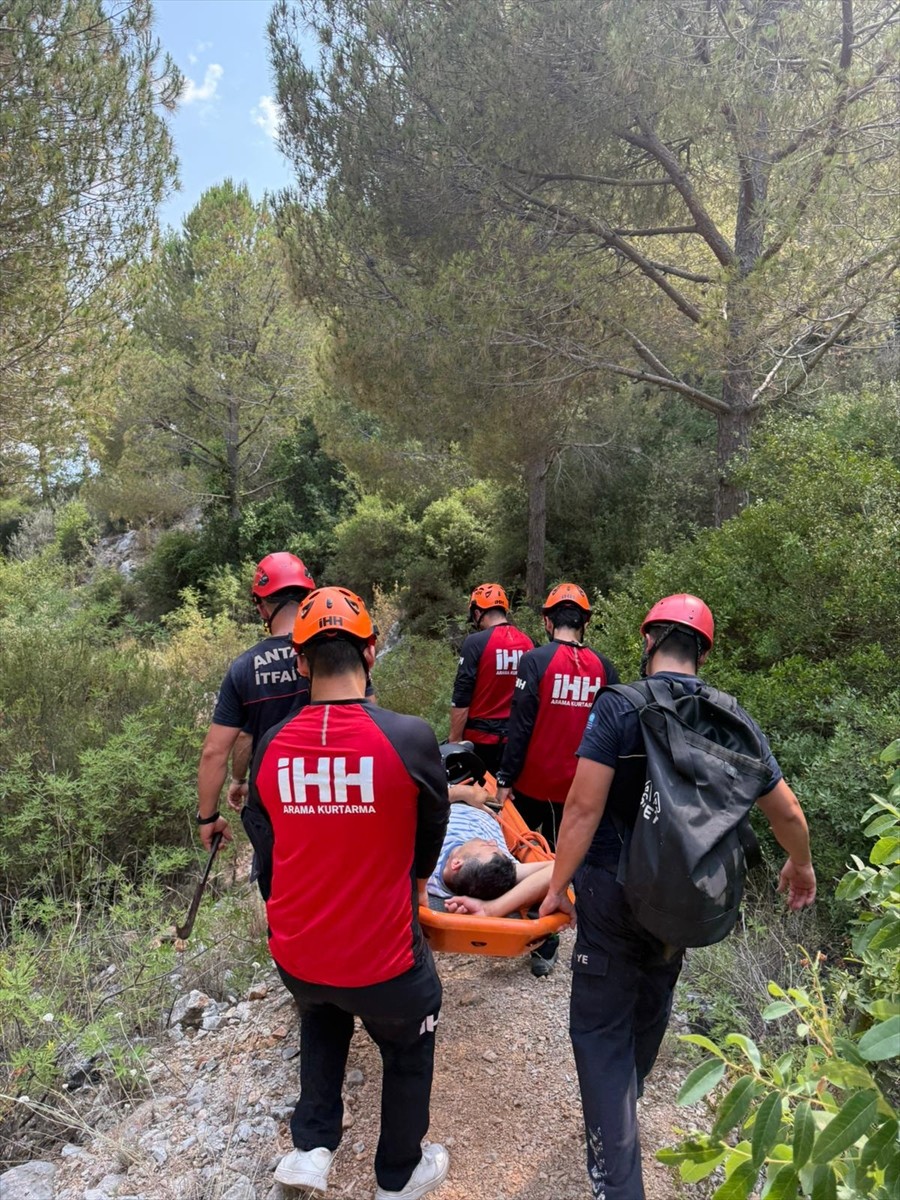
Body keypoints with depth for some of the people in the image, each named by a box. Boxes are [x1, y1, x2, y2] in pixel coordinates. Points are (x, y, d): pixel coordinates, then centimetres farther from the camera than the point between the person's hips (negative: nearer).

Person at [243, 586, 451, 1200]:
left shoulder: (270, 748, -11)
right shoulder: (410, 738, -22)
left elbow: (265, 845, 4)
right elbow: (431, 834, -3)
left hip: (295, 958, 3)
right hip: (385, 960, -3)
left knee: (322, 1015, 38)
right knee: (409, 1054, 28)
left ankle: (312, 1148, 37)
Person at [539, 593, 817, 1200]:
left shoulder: (619, 707, -18)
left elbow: (584, 808, -22)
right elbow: (788, 812, 3)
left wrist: (557, 886, -9)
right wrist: (800, 867, 23)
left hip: (614, 896, -5)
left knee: (601, 1029, 10)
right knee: (652, 1007, 29)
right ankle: (626, 1099, 53)